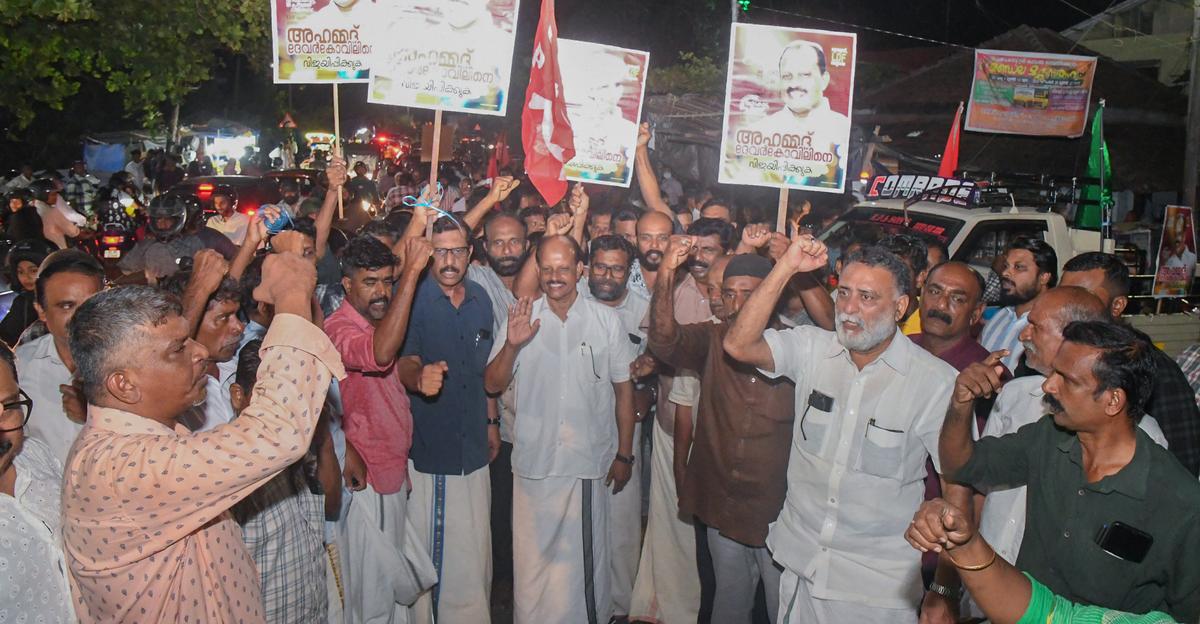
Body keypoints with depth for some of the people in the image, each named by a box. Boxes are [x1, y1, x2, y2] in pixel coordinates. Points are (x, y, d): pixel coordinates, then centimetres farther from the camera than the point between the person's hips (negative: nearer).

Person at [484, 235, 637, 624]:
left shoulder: (606, 321, 0)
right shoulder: (521, 318, 1)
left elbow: (623, 389, 5)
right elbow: (492, 385, -1)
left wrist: (624, 455, 5)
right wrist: (511, 345, -19)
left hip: (590, 462, 0)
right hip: (534, 461, 1)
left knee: (585, 557, 11)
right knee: (533, 559, 11)